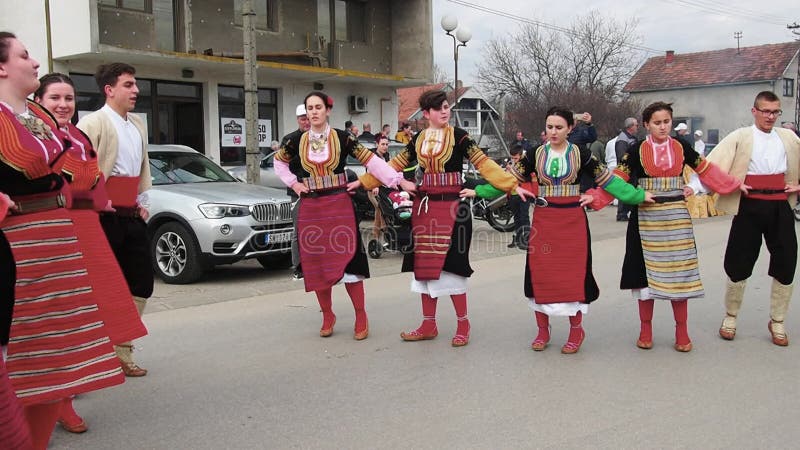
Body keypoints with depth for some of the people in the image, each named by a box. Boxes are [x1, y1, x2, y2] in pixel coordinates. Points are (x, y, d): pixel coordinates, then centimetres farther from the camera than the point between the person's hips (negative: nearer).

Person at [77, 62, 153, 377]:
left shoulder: (138, 125, 16)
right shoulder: (93, 122, -9)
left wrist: (143, 204, 13)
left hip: (133, 217, 8)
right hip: (106, 218, -8)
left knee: (141, 284, 9)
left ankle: (122, 352, 20)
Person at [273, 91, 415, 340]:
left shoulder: (341, 138, -2)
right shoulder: (298, 141, 5)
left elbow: (371, 160, -6)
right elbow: (279, 162, 23)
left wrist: (401, 181, -13)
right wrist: (293, 183, 8)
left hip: (339, 205, -3)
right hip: (310, 208, 3)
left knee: (347, 259, -5)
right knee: (316, 263, 6)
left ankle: (361, 316, 7)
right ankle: (327, 316, 22)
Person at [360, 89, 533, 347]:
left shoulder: (458, 136, -3)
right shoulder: (418, 140, 10)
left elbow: (483, 164, -8)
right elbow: (394, 165, 15)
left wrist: (512, 185, -17)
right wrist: (362, 183, 14)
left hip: (451, 207, -5)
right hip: (424, 208, 5)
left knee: (449, 265, -5)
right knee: (424, 265, 8)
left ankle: (463, 324, 11)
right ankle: (429, 325, 20)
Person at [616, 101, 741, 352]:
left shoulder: (681, 148, 5)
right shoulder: (637, 150, -1)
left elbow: (706, 170, 14)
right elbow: (617, 179, -7)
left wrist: (735, 185, 13)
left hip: (676, 218, 1)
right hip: (646, 217, -1)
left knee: (679, 272, 3)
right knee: (647, 272, 4)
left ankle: (682, 332, 15)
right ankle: (645, 330, 18)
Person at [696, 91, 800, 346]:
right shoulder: (740, 137, 0)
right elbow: (710, 166, -8)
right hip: (750, 207, -3)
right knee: (739, 263, 2)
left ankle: (777, 322, 22)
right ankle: (730, 317, 20)